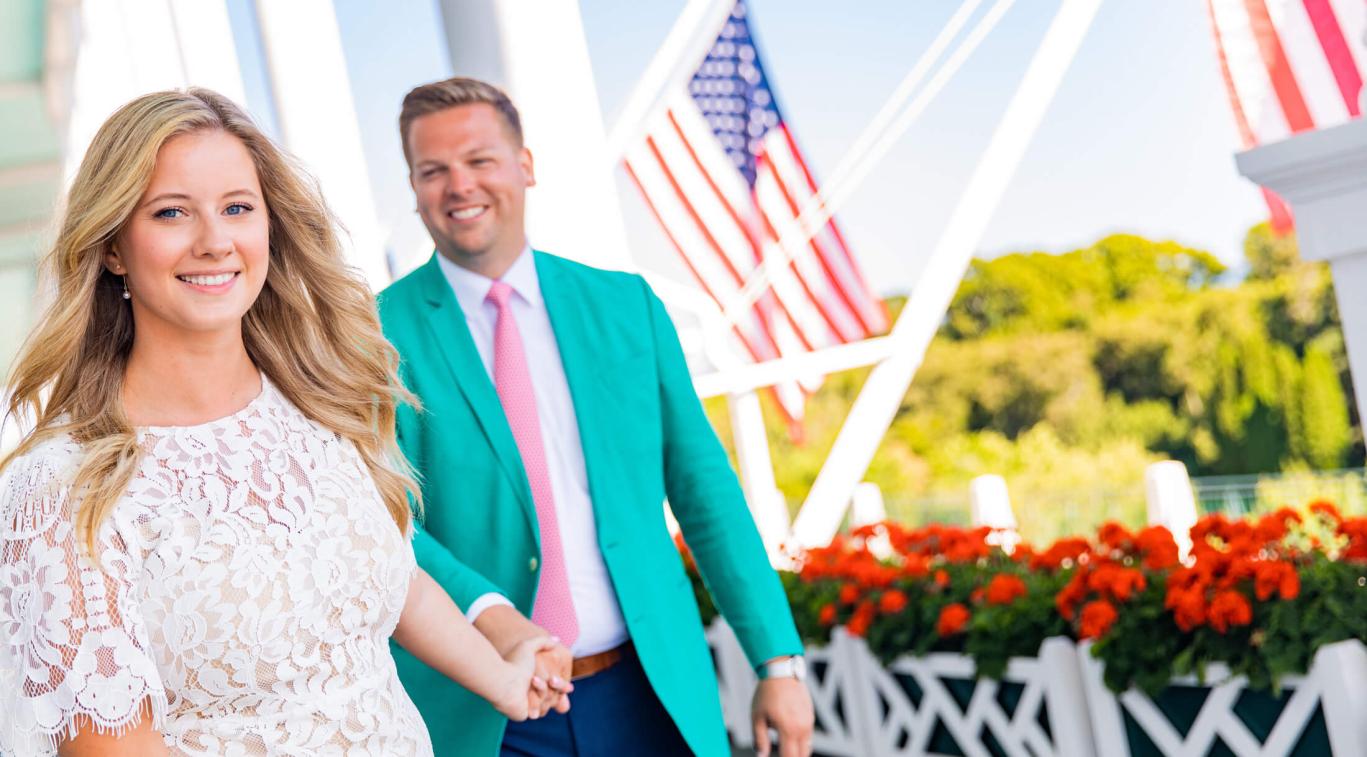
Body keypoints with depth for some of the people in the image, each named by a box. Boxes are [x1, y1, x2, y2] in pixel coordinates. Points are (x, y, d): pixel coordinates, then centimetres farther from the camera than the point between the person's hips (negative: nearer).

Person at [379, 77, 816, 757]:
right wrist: (489, 616, -30)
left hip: (651, 694, 3)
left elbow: (702, 487, 5)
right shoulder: (377, 334, -4)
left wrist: (778, 659, 1)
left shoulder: (625, 304, 4)